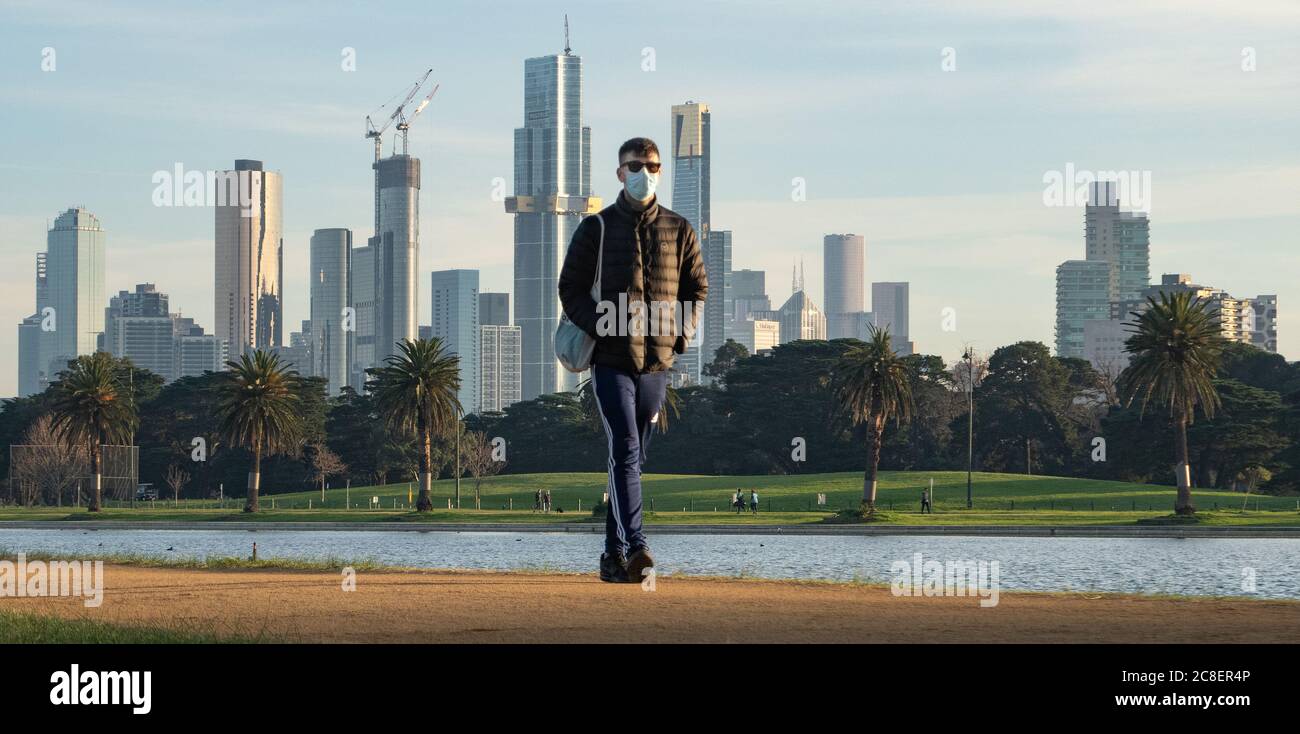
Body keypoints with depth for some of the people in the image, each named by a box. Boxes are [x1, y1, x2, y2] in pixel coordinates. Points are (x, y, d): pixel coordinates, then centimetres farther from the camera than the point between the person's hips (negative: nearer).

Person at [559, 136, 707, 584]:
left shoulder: (678, 230, 10)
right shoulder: (597, 228, 3)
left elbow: (697, 287, 18)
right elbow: (571, 288, 4)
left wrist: (683, 330, 1)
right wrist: (600, 325, -13)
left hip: (657, 361, 3)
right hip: (611, 359, -3)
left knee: (632, 457, 9)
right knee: (626, 449, -17)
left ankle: (614, 554, 17)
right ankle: (634, 546, -26)